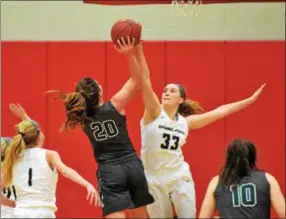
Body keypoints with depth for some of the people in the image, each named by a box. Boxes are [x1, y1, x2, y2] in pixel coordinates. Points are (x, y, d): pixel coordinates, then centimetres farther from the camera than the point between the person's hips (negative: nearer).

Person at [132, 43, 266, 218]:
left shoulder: (186, 122, 5)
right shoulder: (154, 112, -6)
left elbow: (220, 112, 11)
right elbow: (144, 80, -18)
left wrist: (250, 100, 14)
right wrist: (138, 50, -30)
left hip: (180, 178, 2)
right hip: (153, 180, -2)